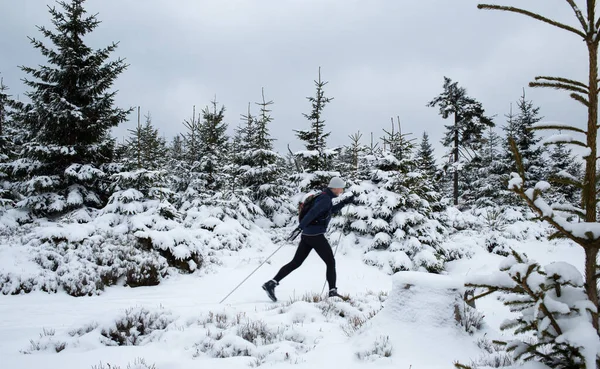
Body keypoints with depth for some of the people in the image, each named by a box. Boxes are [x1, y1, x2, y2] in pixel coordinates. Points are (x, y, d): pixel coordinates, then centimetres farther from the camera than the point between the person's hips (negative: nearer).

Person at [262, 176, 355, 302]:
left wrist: (344, 202, 28)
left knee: (296, 263, 8)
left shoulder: (324, 196, 16)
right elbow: (312, 213, -25)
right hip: (316, 236, -9)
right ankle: (332, 291, 10)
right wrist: (299, 228, -33)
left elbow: (330, 210, 34)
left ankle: (272, 283, 3)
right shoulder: (326, 198, -14)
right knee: (330, 262, 5)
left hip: (307, 235, 9)